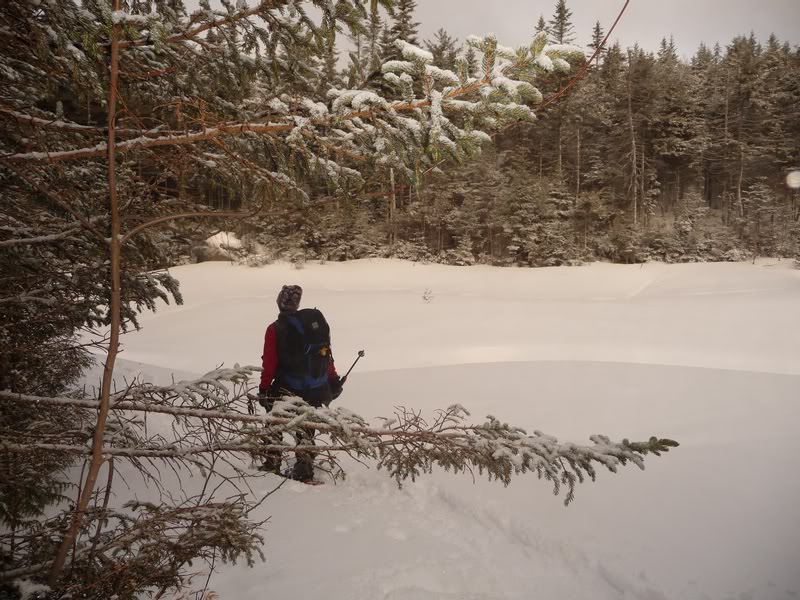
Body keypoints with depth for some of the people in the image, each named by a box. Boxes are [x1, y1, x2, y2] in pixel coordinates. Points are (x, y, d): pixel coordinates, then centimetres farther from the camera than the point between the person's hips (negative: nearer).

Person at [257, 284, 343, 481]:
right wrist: (333, 380, 13)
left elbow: (269, 364, -9)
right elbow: (327, 354, 4)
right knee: (306, 429, 17)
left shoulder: (275, 329, -10)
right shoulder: (316, 320, -1)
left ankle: (272, 463, 24)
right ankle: (304, 468, 14)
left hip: (287, 389, -3)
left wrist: (264, 389, 0)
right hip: (317, 390, 3)